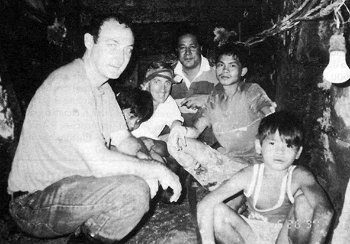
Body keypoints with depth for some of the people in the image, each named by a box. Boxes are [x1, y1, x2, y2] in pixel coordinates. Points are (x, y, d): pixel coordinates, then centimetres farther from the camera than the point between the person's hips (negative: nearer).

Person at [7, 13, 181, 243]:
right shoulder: (68, 85, -24)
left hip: (71, 184, 9)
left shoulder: (102, 87, 8)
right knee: (133, 191, -26)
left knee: (148, 179, 5)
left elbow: (123, 139, 6)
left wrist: (142, 156, -16)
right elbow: (99, 162, -29)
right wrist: (157, 168, -19)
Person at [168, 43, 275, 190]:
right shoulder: (215, 95, 9)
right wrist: (183, 131, -20)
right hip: (224, 155, 6)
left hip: (250, 160, -5)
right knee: (175, 142, -10)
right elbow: (196, 129, 3)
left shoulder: (252, 91, -4)